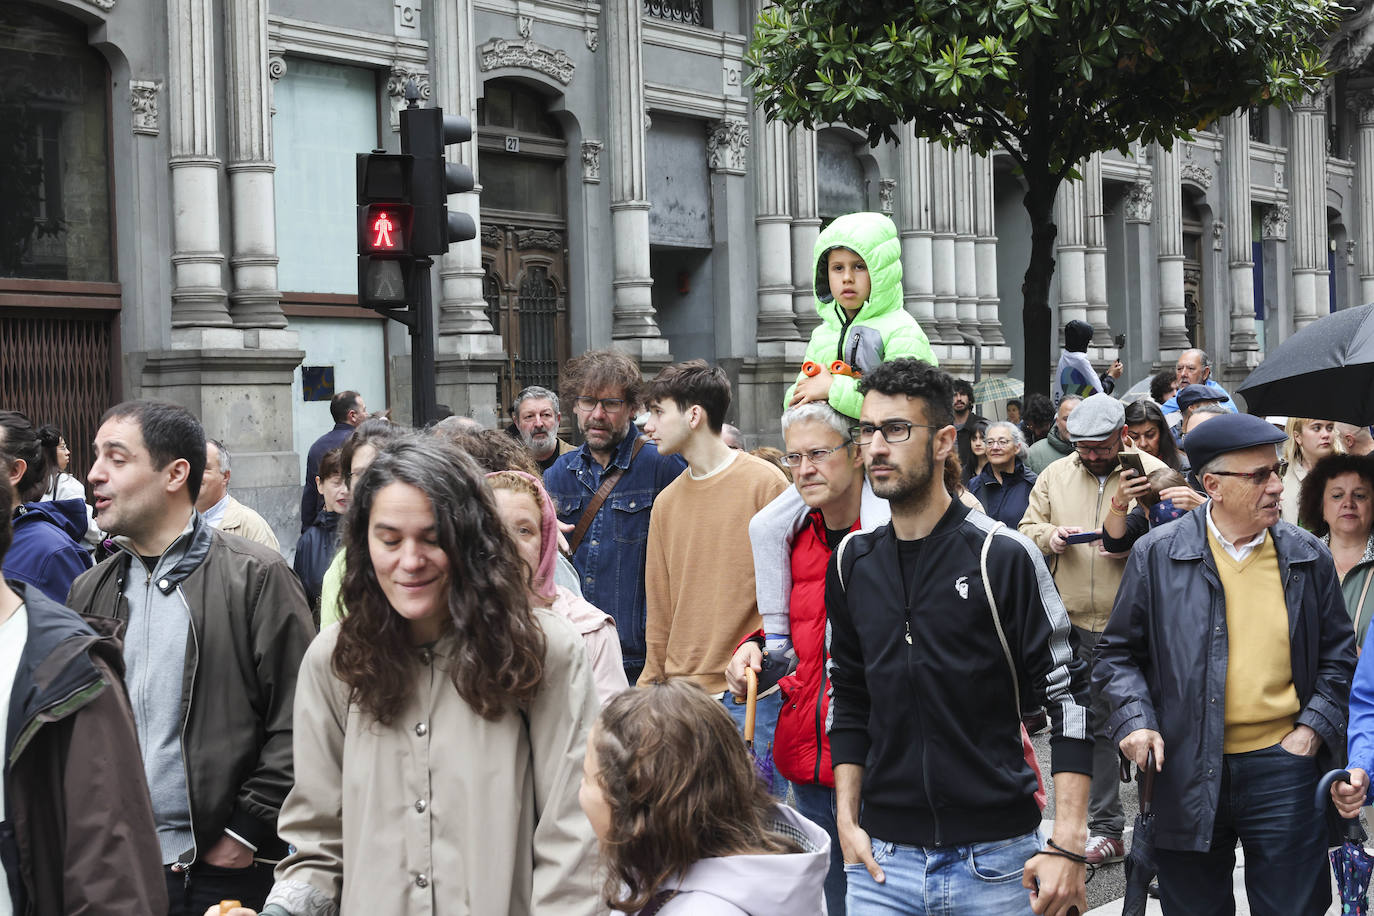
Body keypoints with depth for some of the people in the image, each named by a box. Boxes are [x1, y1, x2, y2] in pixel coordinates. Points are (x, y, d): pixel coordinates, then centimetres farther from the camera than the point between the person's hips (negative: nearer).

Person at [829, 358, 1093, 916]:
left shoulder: (1001, 556, -8)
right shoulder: (852, 563, 6)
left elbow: (1068, 697, -8)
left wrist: (1067, 847, -13)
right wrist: (847, 818, 7)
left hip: (995, 855, -3)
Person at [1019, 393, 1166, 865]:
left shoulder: (1152, 473, -3)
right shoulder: (1055, 476, 9)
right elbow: (1028, 530, 14)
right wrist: (1050, 537, -7)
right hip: (1077, 622, 4)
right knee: (1091, 723, 10)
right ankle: (1105, 828, 21)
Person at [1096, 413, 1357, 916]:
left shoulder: (1307, 556, 5)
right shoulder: (1157, 554, -1)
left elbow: (1338, 653, 13)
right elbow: (1119, 652, 6)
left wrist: (1314, 728, 1)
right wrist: (1134, 718, -9)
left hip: (1282, 765, 1)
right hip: (1186, 771, -1)